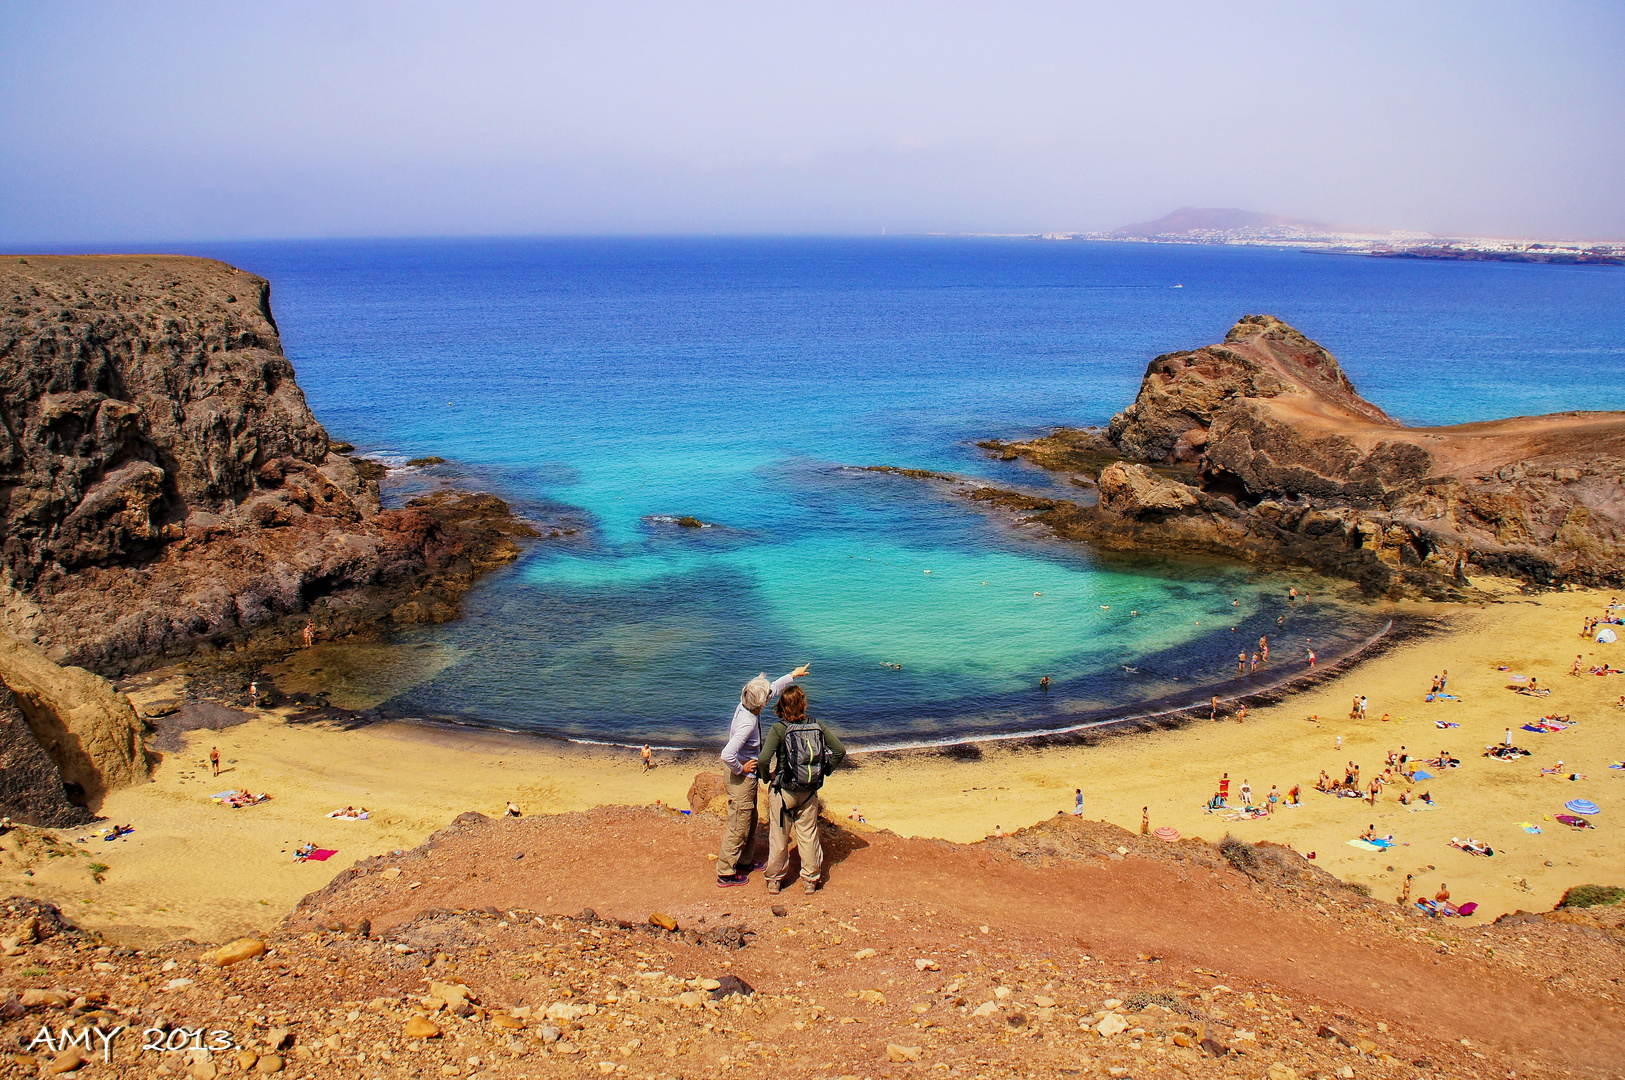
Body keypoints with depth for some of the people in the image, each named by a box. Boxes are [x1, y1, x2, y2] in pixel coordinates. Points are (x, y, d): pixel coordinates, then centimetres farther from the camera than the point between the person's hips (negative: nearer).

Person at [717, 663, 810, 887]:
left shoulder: (745, 707, -4)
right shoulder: (747, 723, -31)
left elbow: (774, 689, 15)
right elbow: (727, 755, -39)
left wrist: (793, 675, 25)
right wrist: (741, 769, -20)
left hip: (748, 778, 10)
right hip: (741, 780, -10)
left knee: (750, 822, 23)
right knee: (738, 828, 3)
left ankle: (745, 862, 40)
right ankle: (725, 874, 14)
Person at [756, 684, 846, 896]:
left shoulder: (778, 729, -17)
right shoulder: (818, 726, -7)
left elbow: (764, 760, -26)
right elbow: (840, 751, -3)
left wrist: (766, 777, -7)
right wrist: (824, 771, 7)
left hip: (783, 791, -3)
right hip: (810, 791, 3)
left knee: (779, 835, 14)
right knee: (808, 835, 17)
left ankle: (774, 879, 27)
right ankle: (810, 880, 27)